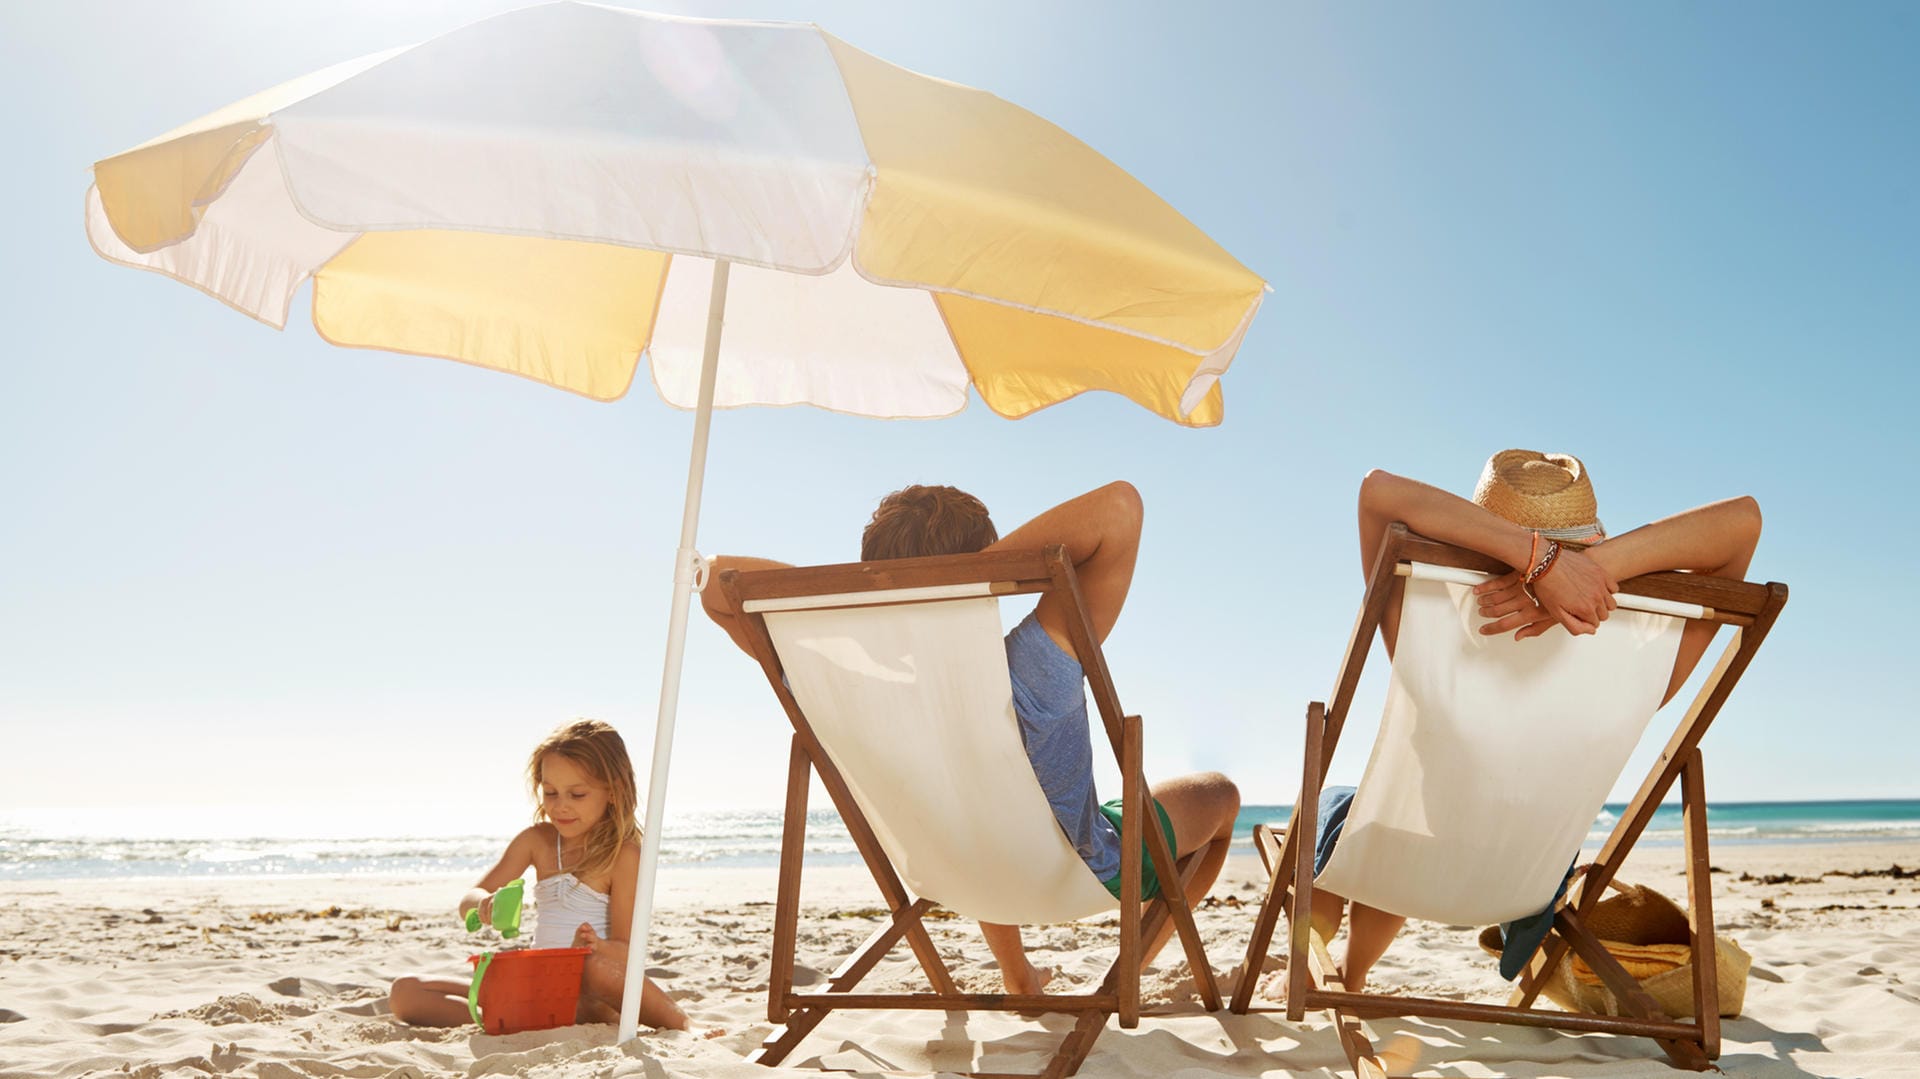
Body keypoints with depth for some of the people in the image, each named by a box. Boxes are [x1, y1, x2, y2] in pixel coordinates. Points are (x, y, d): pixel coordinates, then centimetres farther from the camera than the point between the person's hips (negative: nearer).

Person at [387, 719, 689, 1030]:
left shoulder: (623, 855, -7)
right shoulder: (536, 840, 8)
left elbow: (625, 949, -8)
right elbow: (467, 902, 6)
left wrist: (596, 948, -32)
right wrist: (484, 904, -20)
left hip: (589, 991, -6)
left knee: (599, 967, -43)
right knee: (404, 993, -9)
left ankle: (682, 1027, -21)